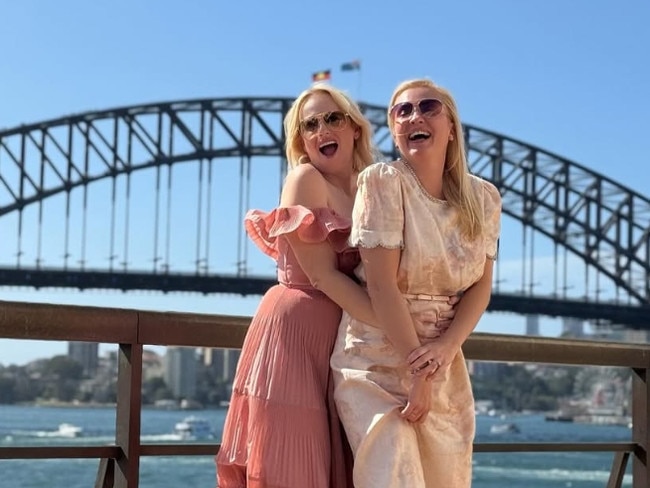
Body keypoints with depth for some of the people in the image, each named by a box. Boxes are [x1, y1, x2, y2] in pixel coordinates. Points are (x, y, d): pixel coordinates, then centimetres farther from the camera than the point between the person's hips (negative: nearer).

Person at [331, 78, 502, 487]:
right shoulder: (383, 181, -11)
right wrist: (416, 369, -17)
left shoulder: (484, 198, 3)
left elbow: (481, 286, 2)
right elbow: (380, 283, -16)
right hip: (377, 358, -5)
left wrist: (445, 347, -16)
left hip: (443, 365, 5)